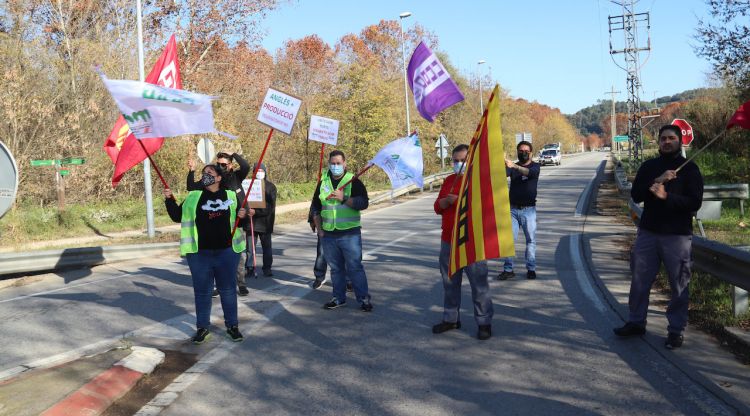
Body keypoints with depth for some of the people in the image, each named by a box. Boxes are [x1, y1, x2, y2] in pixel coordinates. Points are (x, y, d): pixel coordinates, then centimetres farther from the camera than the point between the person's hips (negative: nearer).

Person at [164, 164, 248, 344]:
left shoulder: (231, 195, 5)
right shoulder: (193, 196, 6)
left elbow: (240, 217, 16)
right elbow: (177, 216, 7)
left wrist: (242, 215, -6)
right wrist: (169, 200, -5)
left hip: (226, 252, 0)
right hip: (199, 254, 0)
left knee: (228, 290, 9)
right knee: (202, 291, 8)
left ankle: (232, 326, 21)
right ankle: (202, 328, 20)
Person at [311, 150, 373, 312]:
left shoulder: (353, 181, -3)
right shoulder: (323, 182, 11)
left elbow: (363, 203, -14)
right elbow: (315, 207, 18)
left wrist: (344, 198, -24)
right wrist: (319, 229, 11)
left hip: (350, 233, -4)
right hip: (328, 235, 4)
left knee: (355, 267, -3)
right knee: (336, 268, 13)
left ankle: (364, 299, 4)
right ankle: (339, 298, 23)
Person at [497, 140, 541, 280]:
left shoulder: (535, 166, 1)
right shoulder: (512, 166, 8)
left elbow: (529, 172, -24)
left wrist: (514, 166, -40)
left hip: (528, 209, -2)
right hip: (513, 209, 2)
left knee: (531, 240, 4)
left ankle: (531, 269, 12)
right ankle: (508, 269, 2)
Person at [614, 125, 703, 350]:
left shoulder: (689, 168, 0)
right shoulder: (648, 167, 9)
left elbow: (695, 203, -9)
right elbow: (635, 195, -2)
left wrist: (666, 196, -22)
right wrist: (657, 181, -16)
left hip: (677, 235, -3)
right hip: (648, 232, 3)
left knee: (679, 285, 2)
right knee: (640, 281, 8)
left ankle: (676, 330, 14)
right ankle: (636, 322, 22)